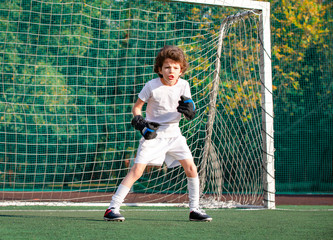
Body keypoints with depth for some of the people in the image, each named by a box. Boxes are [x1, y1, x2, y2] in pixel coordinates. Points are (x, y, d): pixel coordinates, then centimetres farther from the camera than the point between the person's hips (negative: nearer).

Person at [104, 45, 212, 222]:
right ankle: (112, 208, -11)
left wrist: (189, 110, -23)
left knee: (191, 168, -7)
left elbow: (189, 114, 1)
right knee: (137, 169, -15)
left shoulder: (183, 85, -2)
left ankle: (194, 209, 8)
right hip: (153, 134, -4)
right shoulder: (152, 86, -11)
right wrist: (140, 122, -18)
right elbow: (136, 107, 0)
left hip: (173, 133, 4)